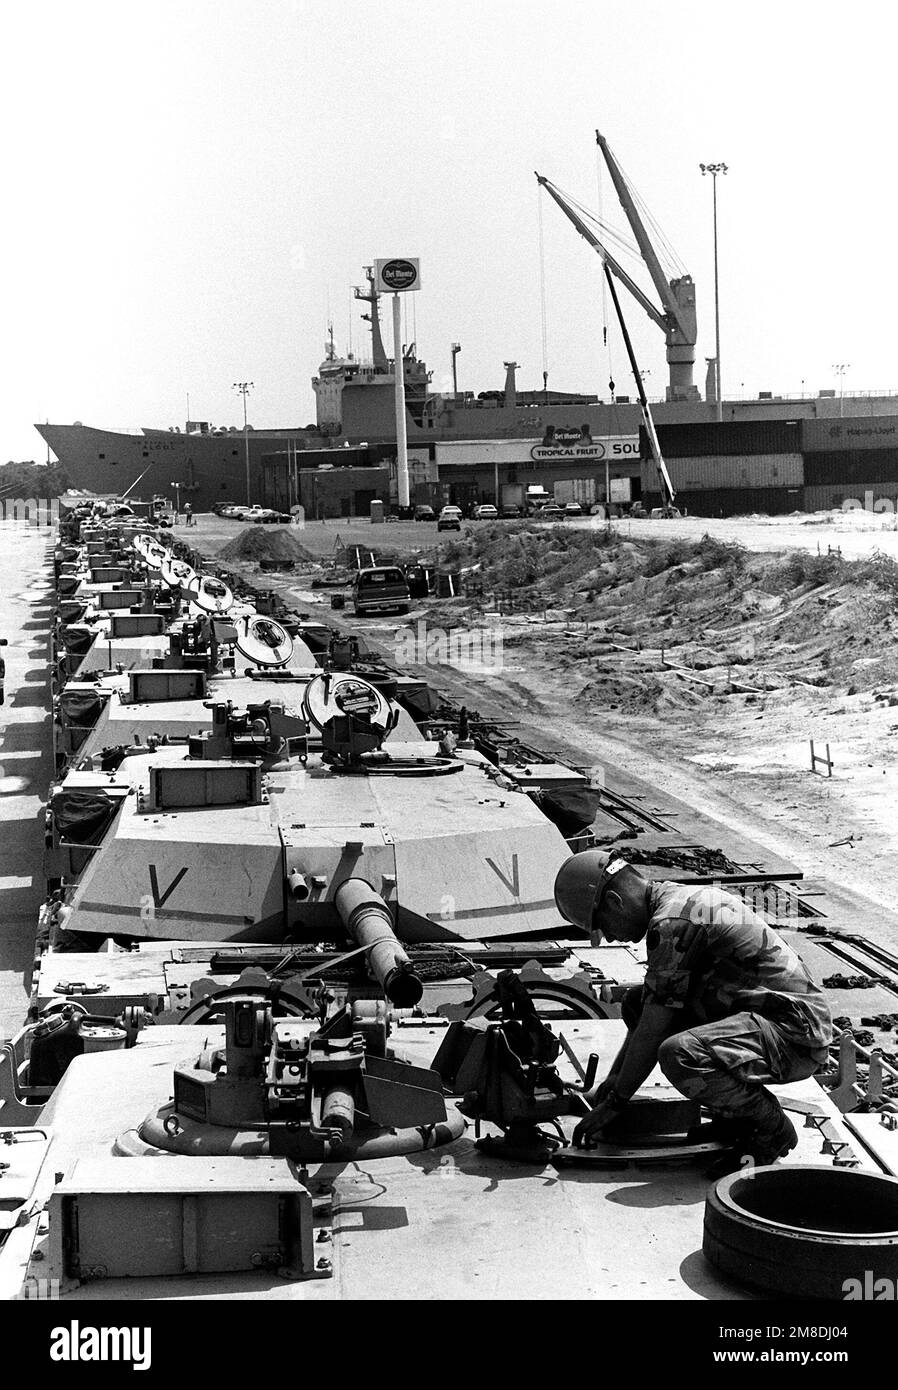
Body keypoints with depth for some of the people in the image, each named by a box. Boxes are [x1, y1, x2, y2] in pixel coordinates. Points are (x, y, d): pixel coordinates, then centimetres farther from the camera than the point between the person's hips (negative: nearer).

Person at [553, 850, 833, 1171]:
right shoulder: (679, 899, 13)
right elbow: (648, 1015, 23)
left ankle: (773, 1128, -7)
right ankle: (730, 1120, 12)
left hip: (797, 1035, -11)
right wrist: (612, 1080, 25)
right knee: (635, 1003, 13)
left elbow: (652, 1033, -15)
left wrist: (614, 1102, -5)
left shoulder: (671, 924, -18)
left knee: (679, 1056, -34)